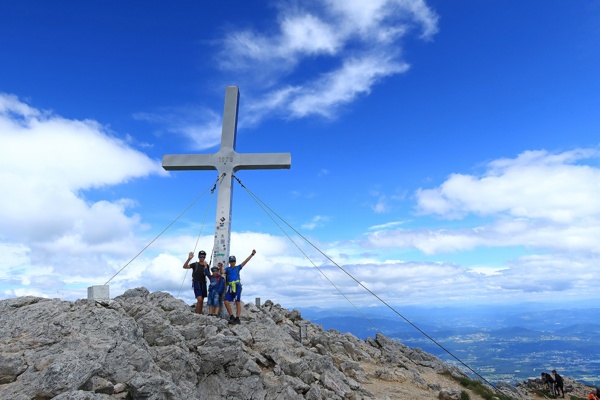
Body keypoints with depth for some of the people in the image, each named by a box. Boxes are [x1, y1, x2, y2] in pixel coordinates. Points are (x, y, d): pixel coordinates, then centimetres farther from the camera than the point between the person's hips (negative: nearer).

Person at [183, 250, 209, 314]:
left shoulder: (206, 265, 7)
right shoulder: (195, 264, -4)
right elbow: (185, 267, -16)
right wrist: (189, 259, -30)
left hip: (203, 284, 4)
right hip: (196, 283, -4)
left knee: (202, 301, 8)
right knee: (200, 299, -16)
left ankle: (200, 313, 17)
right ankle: (197, 314, -8)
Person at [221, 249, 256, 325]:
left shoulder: (238, 267, 15)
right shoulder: (227, 268, 17)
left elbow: (245, 261, 8)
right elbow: (222, 272, -2)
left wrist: (252, 254, -1)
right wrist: (221, 267, -22)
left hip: (237, 286, -2)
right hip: (230, 287, 2)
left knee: (237, 302, -3)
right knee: (226, 302, -6)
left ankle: (237, 318, -1)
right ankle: (231, 317, 5)